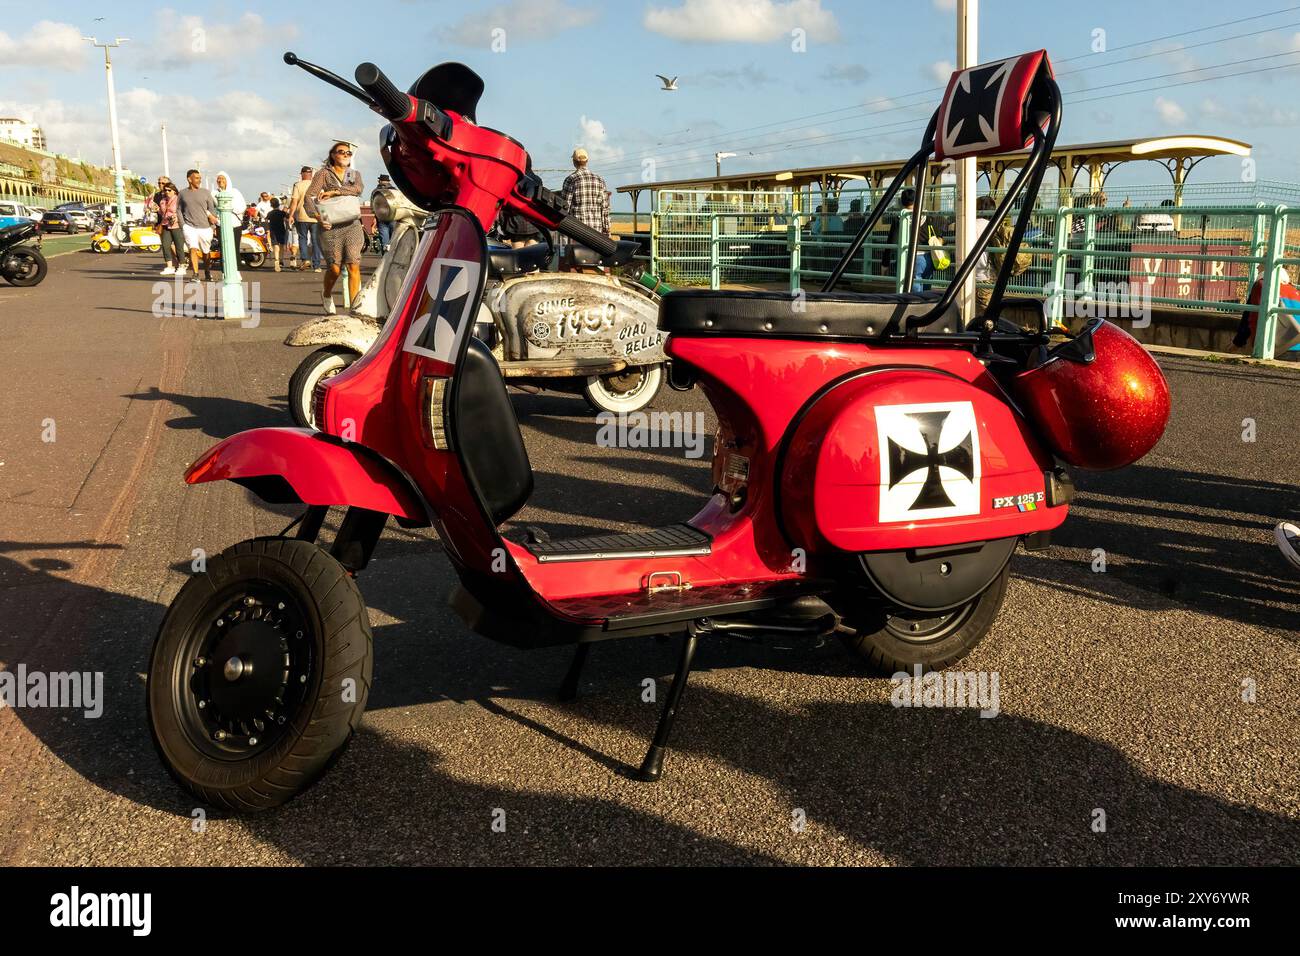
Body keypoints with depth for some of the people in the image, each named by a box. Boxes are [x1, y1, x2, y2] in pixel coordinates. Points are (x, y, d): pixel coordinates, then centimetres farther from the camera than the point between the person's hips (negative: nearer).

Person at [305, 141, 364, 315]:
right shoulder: (323, 174, 5)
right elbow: (309, 197, -6)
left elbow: (357, 189, -7)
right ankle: (326, 294, 31)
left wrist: (334, 191, -17)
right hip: (331, 226, -2)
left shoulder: (355, 175, 16)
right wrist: (317, 216, -22)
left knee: (354, 266, -9)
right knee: (335, 269, -1)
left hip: (352, 224, 2)